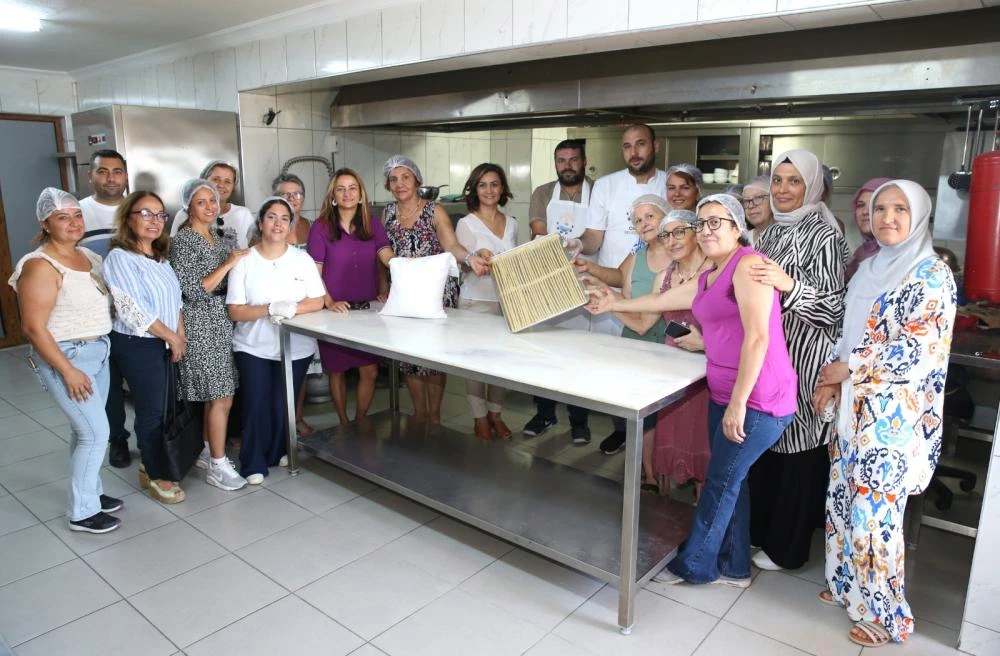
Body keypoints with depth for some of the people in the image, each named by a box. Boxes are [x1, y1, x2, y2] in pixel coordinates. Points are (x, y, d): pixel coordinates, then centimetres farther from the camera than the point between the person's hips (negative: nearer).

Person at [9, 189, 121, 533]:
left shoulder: (88, 255, 7)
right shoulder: (41, 266, -17)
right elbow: (33, 327, -19)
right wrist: (68, 371, -19)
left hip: (98, 351, 8)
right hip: (66, 357, -8)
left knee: (86, 429, 17)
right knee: (96, 433, -5)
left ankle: (90, 491, 33)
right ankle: (81, 512, 9)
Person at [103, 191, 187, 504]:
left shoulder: (160, 256, 10)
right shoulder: (120, 257, -15)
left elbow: (176, 299, 14)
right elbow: (132, 310, -20)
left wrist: (180, 335, 2)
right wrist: (172, 338, -13)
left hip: (162, 343, 7)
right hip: (137, 345, -7)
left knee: (156, 408, 15)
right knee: (152, 411, 1)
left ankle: (149, 464, 31)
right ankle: (156, 476, 17)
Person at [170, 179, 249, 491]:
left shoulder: (217, 237, 13)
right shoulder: (182, 241, -11)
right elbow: (193, 290, -18)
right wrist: (228, 263, -19)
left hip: (222, 320, 8)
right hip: (201, 324, -8)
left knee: (215, 394, 14)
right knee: (222, 396, -5)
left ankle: (208, 451, 29)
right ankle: (217, 466, 6)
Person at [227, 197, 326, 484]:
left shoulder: (302, 259, 0)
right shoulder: (244, 261, -4)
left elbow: (318, 301, -3)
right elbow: (235, 311, -8)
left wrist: (292, 308, -21)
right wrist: (270, 309, -23)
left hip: (295, 348, 1)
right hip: (253, 347, -1)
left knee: (283, 405, 8)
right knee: (256, 405, -2)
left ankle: (279, 451, 32)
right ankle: (254, 463, 15)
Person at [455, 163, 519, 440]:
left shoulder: (511, 223, 10)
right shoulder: (466, 223, -4)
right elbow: (460, 266, -7)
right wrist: (477, 257, -26)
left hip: (506, 300, 4)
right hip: (476, 302, -4)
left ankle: (496, 414, 24)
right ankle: (480, 419, 15)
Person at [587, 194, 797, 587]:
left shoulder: (747, 264, -13)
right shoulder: (706, 279, 16)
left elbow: (758, 337, -20)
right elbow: (660, 300, 30)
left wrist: (738, 403, -22)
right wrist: (614, 304, 39)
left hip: (758, 399, -9)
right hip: (724, 394, 9)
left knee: (720, 482, 3)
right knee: (729, 479, 15)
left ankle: (693, 564, 20)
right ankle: (734, 567, 30)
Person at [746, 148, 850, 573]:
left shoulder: (823, 236, -12)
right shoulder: (771, 233, 10)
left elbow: (834, 305, -17)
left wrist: (789, 285, -30)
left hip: (804, 355, -7)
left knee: (797, 447, 3)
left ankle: (787, 546, 19)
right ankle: (760, 529, 31)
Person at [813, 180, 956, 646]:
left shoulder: (932, 273, -12)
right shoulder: (870, 268, 11)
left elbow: (920, 349, -19)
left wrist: (849, 368, -12)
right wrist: (833, 380, 4)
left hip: (895, 415, -7)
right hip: (856, 406, 8)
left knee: (876, 510, 1)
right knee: (846, 496, 16)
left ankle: (884, 613, 19)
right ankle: (849, 585, 35)